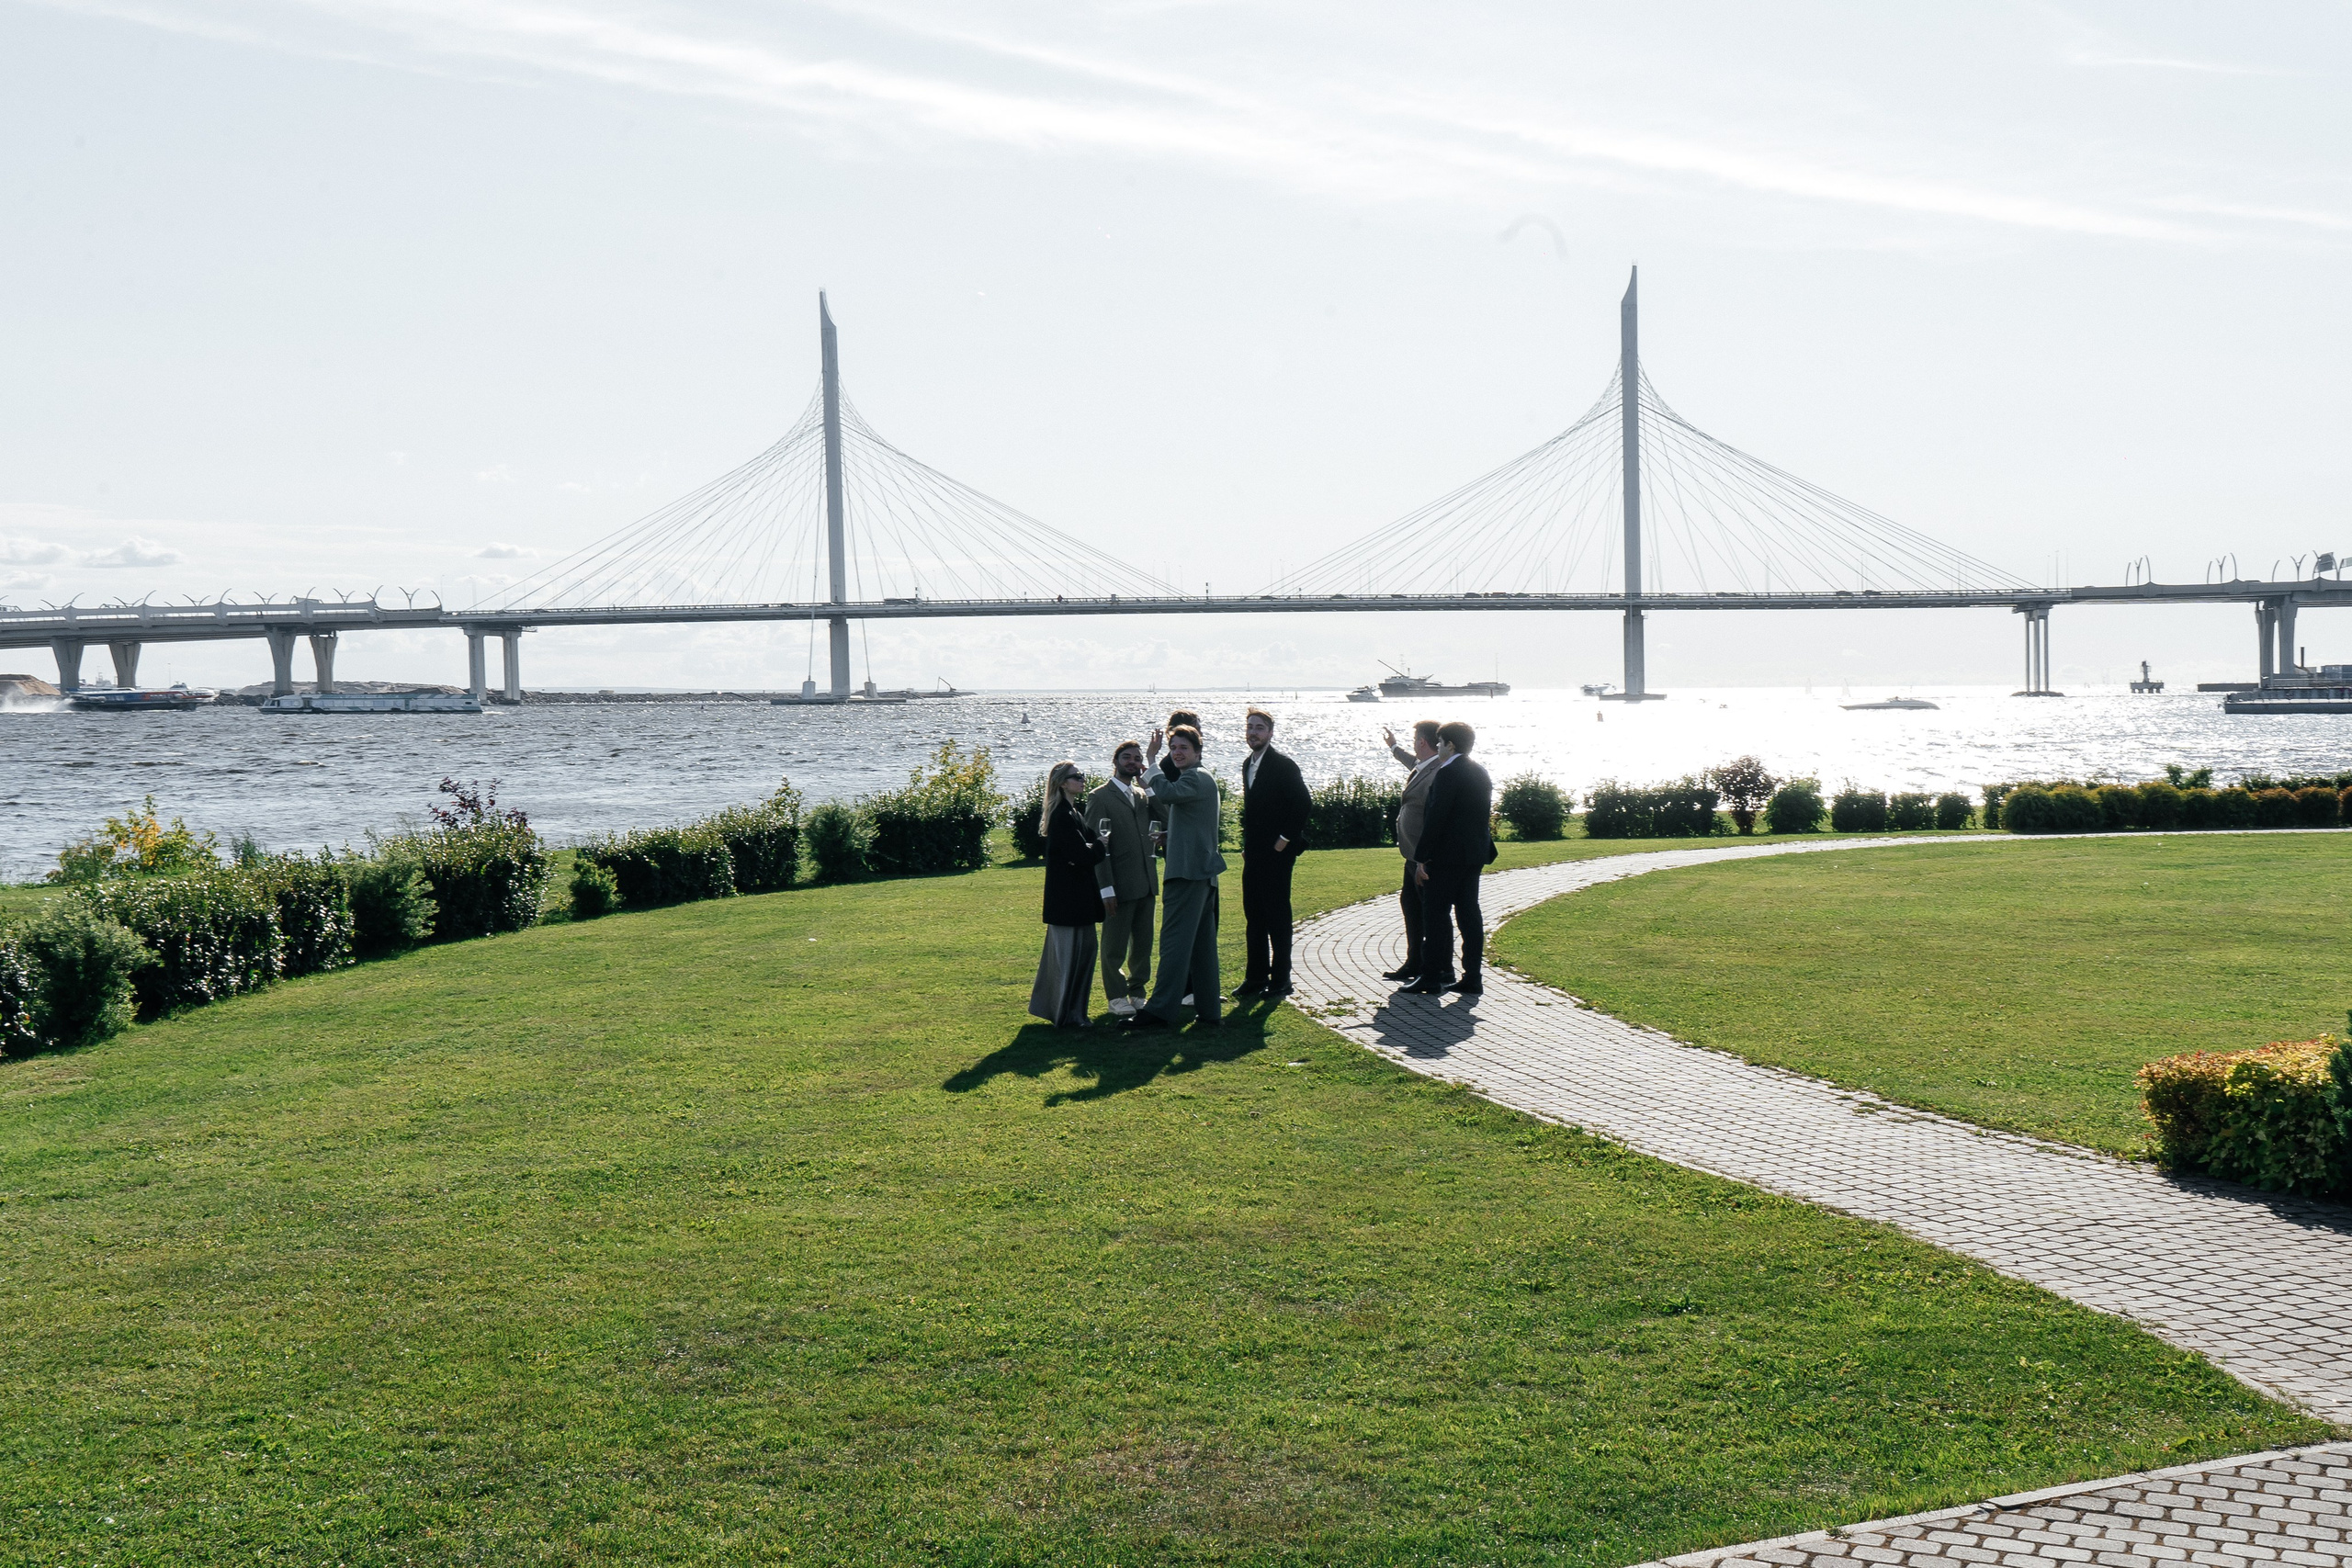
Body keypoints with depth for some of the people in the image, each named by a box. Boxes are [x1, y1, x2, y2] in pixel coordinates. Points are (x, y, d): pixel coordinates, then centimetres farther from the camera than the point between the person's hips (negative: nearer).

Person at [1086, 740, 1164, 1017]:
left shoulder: (1143, 795, 14)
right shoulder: (1100, 797, -6)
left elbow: (1166, 817, -3)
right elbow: (1098, 846, -10)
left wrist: (1148, 785, -6)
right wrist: (1106, 888, -14)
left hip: (1146, 884, 6)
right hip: (1120, 886, -6)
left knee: (1143, 943, 13)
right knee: (1115, 947, 4)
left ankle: (1138, 991, 25)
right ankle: (1117, 997, 15)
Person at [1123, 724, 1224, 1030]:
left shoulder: (1196, 778, -11)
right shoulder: (1200, 778, 22)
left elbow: (1167, 794, -29)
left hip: (1188, 873, -11)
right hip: (1203, 873, 11)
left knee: (1174, 940, -11)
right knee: (1202, 944, 10)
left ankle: (1160, 1010, -13)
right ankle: (1208, 1012, 13)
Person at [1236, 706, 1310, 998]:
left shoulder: (1283, 765, -12)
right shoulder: (1248, 764, 13)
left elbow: (1304, 803, -16)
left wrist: (1285, 838, -15)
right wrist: (1247, 844, 12)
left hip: (1276, 853, -8)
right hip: (1253, 854, 8)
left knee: (1277, 916, -2)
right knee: (1253, 916, 10)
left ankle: (1281, 979, 5)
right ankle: (1256, 977, 17)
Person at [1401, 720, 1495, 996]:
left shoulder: (1447, 774, -15)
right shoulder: (1481, 773, 12)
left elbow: (1436, 817, -18)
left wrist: (1421, 858, -16)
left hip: (1447, 856, -8)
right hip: (1475, 854, 8)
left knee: (1435, 914, -3)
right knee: (1469, 913, 9)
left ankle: (1431, 978, -1)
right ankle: (1472, 977, 8)